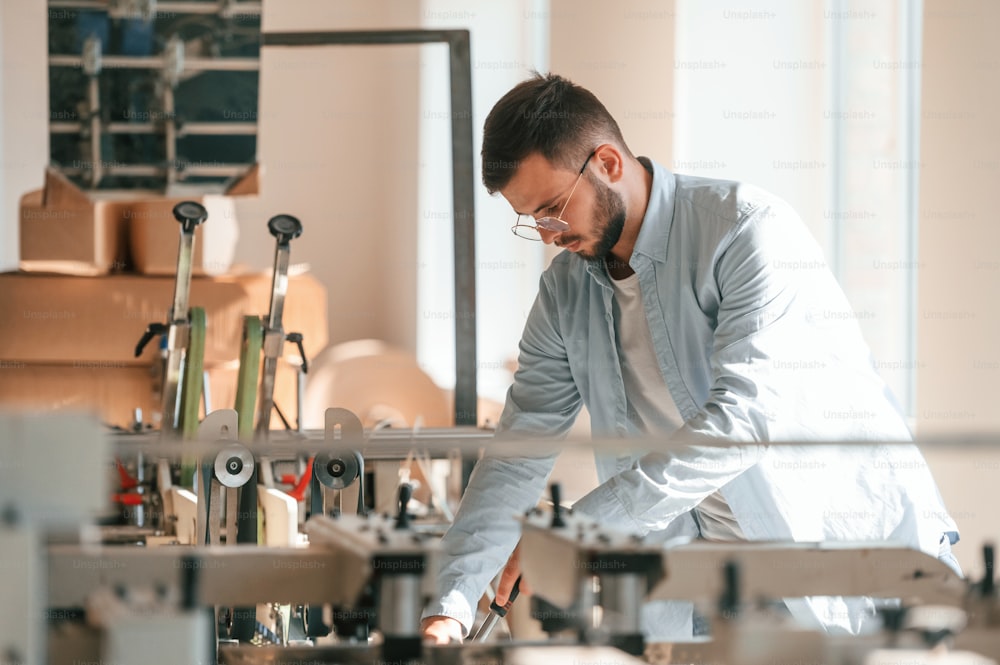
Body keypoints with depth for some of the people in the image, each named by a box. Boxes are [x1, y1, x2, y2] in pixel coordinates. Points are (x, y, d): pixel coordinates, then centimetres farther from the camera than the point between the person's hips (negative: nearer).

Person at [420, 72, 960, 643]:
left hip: (867, 549, -5)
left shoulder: (748, 228, -15)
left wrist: (579, 528, -29)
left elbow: (747, 415, -26)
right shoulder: (565, 292, 6)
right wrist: (450, 608, -7)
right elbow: (518, 453, 7)